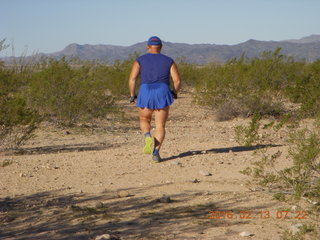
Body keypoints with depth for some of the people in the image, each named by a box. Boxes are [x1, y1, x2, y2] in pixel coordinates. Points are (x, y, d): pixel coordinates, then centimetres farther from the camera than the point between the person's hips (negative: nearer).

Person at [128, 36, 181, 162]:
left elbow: (132, 79, -1)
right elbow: (177, 80, 4)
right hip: (163, 93, 0)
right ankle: (156, 152, -10)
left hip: (145, 93, 0)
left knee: (144, 120, 22)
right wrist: (174, 92, 22)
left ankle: (148, 138, -9)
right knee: (160, 126, 6)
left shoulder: (140, 60, 10)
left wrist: (132, 95, 10)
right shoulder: (169, 61, 12)